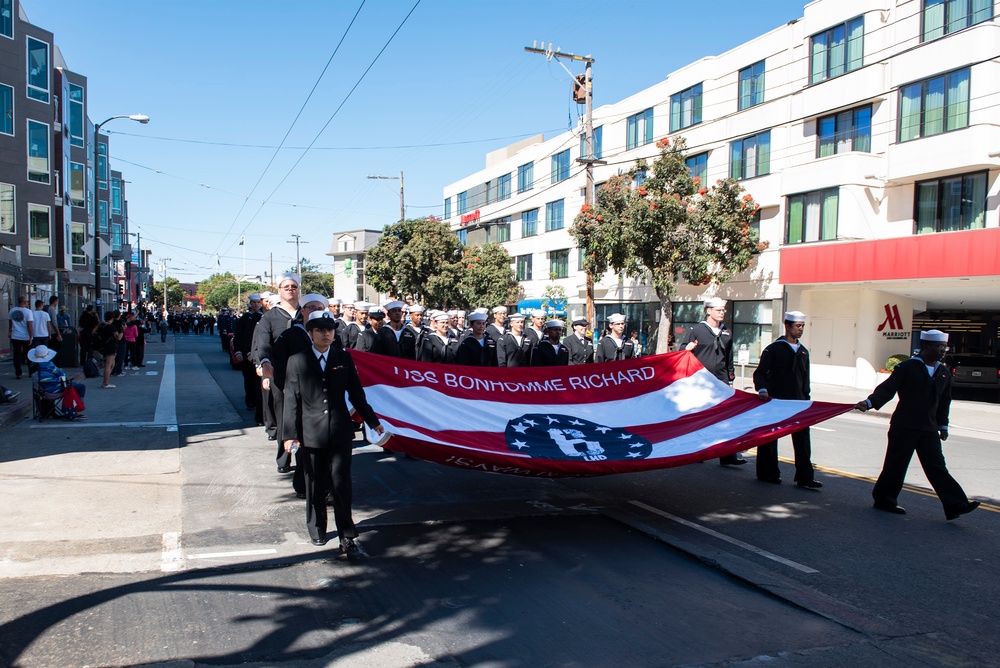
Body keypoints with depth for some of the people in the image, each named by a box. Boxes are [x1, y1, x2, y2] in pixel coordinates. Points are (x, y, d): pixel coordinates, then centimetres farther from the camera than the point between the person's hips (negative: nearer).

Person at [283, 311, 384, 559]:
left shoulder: (343, 358, 5)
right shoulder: (297, 361, 0)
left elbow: (356, 393, 10)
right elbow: (291, 400, -1)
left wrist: (372, 421, 13)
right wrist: (290, 434, -5)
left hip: (340, 431, 0)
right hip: (310, 433, 0)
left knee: (341, 483, -4)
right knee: (315, 486, 10)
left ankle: (347, 537, 4)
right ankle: (316, 530, 30)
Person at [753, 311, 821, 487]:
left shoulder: (803, 352, 14)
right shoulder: (773, 349, -4)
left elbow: (805, 380, 21)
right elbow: (760, 373, -7)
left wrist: (806, 400, 16)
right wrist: (762, 389, -24)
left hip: (797, 402, 5)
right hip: (774, 400, -5)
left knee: (803, 439, -1)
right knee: (769, 437, 3)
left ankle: (805, 478, 2)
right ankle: (767, 473, 15)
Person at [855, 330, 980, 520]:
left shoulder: (944, 373, 12)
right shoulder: (906, 367, -7)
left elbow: (944, 402, 21)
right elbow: (887, 389, -11)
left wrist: (943, 425, 20)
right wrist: (869, 402, -26)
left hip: (929, 430, 5)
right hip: (904, 427, -5)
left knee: (937, 467, 2)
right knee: (896, 464, 1)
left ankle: (955, 505, -1)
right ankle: (884, 499, 14)